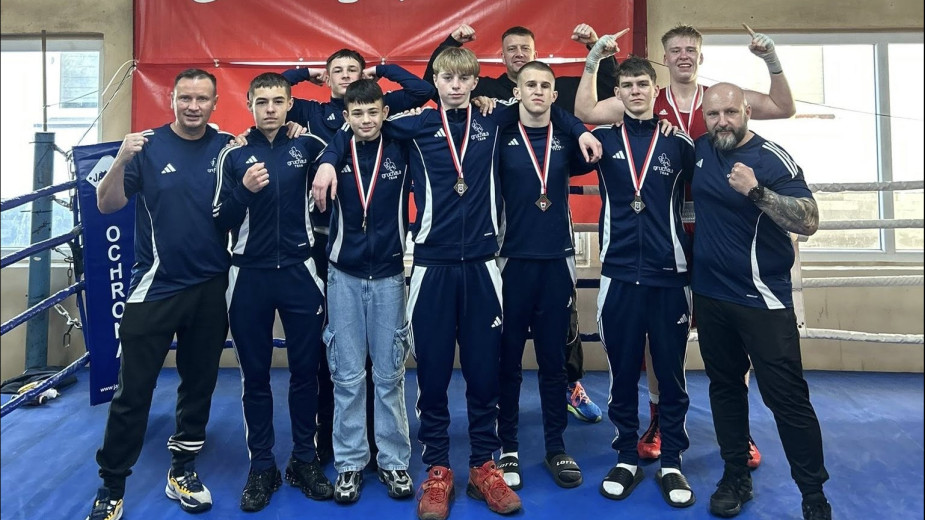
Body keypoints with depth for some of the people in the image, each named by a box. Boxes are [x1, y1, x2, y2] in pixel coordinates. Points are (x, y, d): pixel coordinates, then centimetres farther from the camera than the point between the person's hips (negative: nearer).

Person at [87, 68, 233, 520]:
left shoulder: (227, 148, 3)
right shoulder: (148, 146, -4)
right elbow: (107, 205, -8)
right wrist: (121, 160, -25)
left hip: (211, 288, 3)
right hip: (155, 287, -2)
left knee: (199, 385, 12)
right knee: (133, 392, 0)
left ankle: (183, 471, 28)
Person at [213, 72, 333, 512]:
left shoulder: (308, 145, 2)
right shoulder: (234, 155, 2)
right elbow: (220, 222, -1)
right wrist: (244, 190, -16)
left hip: (299, 272, 0)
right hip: (250, 276, 0)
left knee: (305, 370, 7)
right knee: (255, 375, 8)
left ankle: (305, 460, 22)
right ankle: (262, 467, 21)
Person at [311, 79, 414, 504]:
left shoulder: (401, 152, 2)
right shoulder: (337, 154, 4)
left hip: (390, 276, 0)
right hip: (344, 276, 1)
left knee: (389, 375, 6)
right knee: (347, 376, 5)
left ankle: (394, 461, 19)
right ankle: (350, 463, 18)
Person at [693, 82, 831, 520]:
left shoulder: (773, 159, -11)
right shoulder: (700, 149, 4)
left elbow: (809, 222, -22)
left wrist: (756, 191, -32)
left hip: (763, 299, -5)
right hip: (710, 294, 5)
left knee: (787, 397, -2)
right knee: (724, 387, 14)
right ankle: (735, 477, 28)